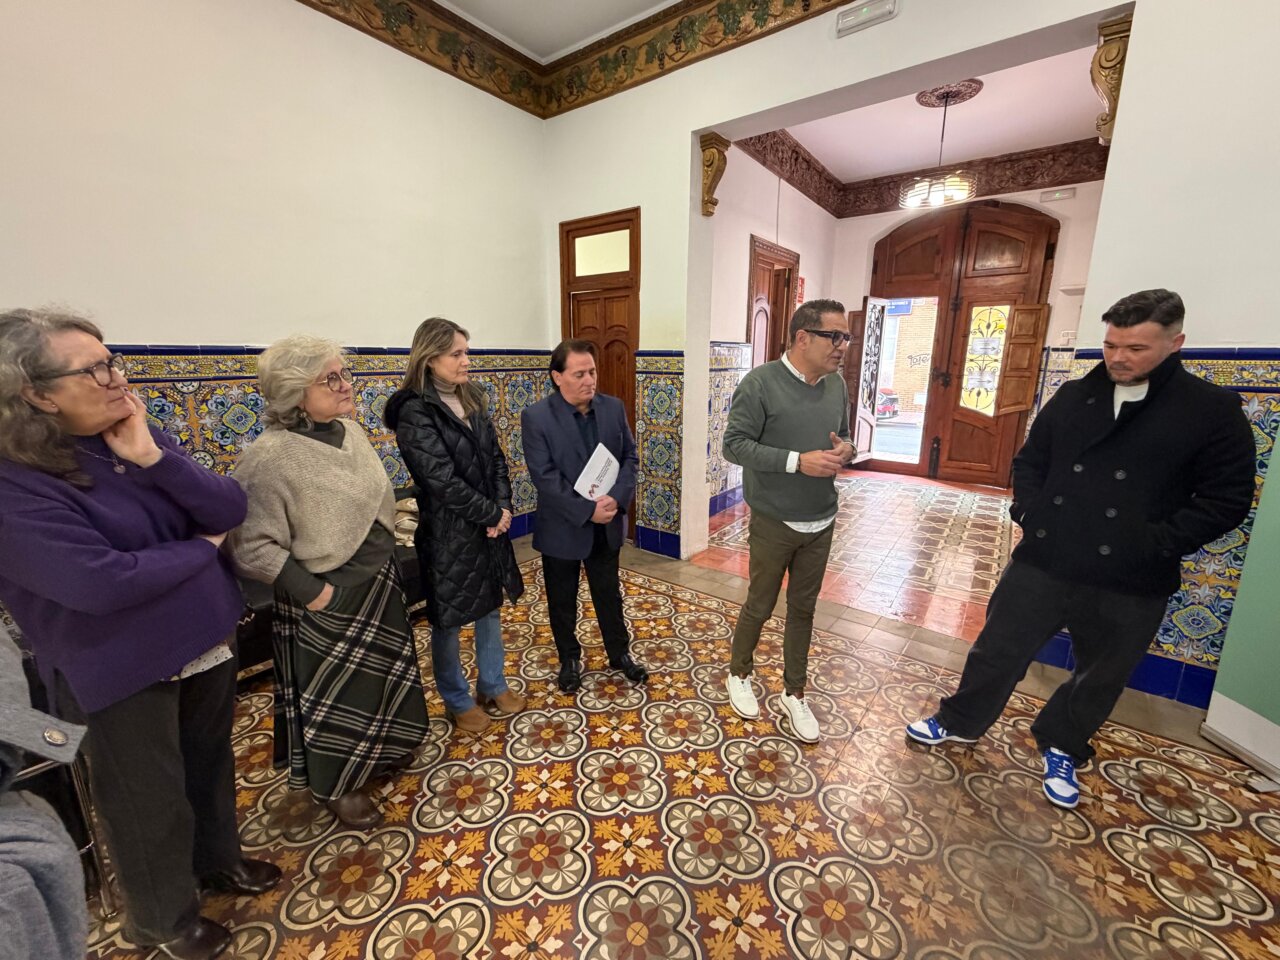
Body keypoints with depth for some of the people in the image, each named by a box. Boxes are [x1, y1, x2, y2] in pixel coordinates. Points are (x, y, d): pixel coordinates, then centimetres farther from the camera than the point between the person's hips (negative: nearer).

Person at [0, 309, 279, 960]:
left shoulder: (135, 438, -2)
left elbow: (230, 509, -8)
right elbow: (100, 583, -27)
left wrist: (153, 458, -21)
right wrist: (201, 550, -13)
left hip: (207, 640, 5)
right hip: (123, 673, -5)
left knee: (211, 761, 23)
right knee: (150, 803, 15)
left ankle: (217, 859, 50)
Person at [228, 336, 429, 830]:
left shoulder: (350, 429, -2)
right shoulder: (271, 457, -24)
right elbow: (252, 545, -24)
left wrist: (384, 557, 10)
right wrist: (310, 590, -21)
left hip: (378, 583, 7)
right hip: (329, 600, -7)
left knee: (384, 673, 24)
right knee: (334, 690, 14)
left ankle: (377, 751, 52)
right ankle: (338, 785, 40)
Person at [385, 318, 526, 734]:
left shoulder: (472, 399, 6)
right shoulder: (414, 412, -16)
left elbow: (495, 457, 4)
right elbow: (441, 480, -21)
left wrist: (503, 507, -9)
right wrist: (491, 514, -14)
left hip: (490, 524, 7)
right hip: (447, 532, -7)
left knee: (491, 607, 19)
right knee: (448, 620, 12)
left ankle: (493, 685, 39)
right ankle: (458, 700, 33)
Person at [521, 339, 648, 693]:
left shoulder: (614, 407, -2)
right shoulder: (535, 416, -14)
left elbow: (630, 457, -1)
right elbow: (544, 476, -19)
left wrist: (616, 498, -17)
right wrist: (587, 510, -23)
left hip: (607, 525, 3)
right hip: (561, 528, -3)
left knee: (610, 594, 19)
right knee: (562, 601, 16)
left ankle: (620, 653, 39)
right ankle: (569, 659, 38)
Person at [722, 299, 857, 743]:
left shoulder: (837, 384, 4)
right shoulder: (760, 382, -15)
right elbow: (734, 444, -18)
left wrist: (845, 449, -9)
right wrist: (798, 461, -25)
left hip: (821, 522, 5)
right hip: (774, 522, -5)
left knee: (803, 608, 16)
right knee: (759, 606, 12)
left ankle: (794, 693, 34)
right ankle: (739, 674, 38)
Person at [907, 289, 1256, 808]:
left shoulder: (1213, 410, -4)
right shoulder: (1073, 397, 3)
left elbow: (1226, 499, -4)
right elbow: (1030, 461, 12)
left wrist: (1157, 543, -14)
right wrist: (1028, 511, -2)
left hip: (1131, 584, -1)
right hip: (1042, 562, 1)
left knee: (1099, 678, 18)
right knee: (998, 649, 12)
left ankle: (1061, 749, 43)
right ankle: (959, 721, 33)